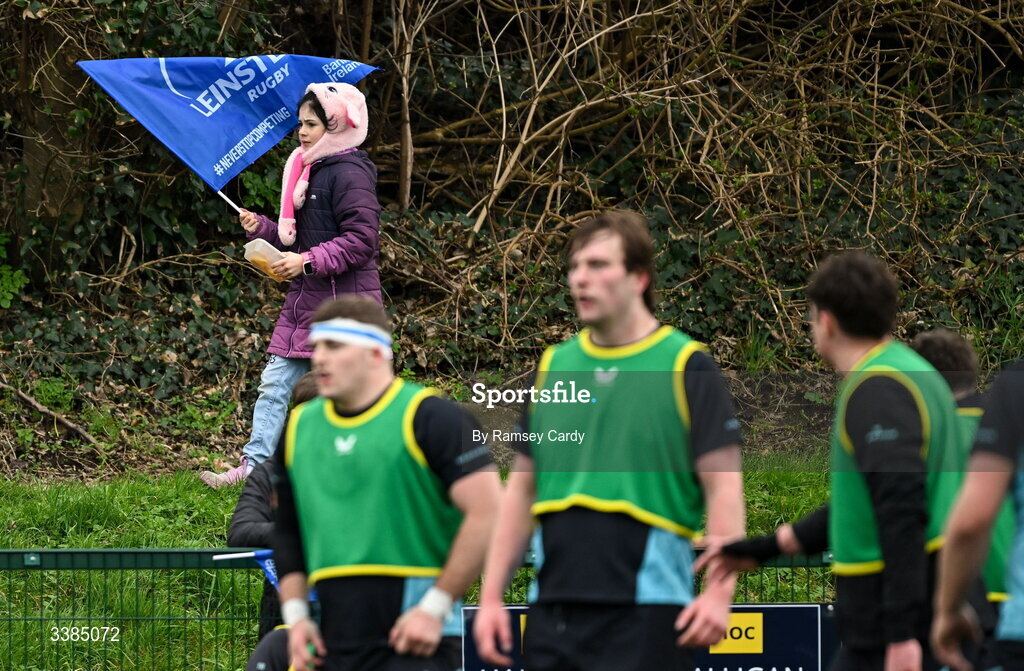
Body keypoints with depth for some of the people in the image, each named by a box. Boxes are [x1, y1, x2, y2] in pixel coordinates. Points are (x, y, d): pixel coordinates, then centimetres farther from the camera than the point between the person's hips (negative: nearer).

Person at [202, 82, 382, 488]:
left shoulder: (350, 173, -14)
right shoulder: (310, 170, 16)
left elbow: (360, 240, -21)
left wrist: (307, 261, -25)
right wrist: (260, 228, 5)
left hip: (344, 299, -9)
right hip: (306, 300, 9)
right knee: (274, 383, 4)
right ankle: (253, 465, 4)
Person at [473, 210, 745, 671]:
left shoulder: (687, 367, -1)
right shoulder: (553, 368, 14)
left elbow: (724, 487, -5)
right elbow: (522, 488, 18)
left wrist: (720, 593, -16)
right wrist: (491, 596, 12)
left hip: (644, 607, -5)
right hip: (553, 609, 5)